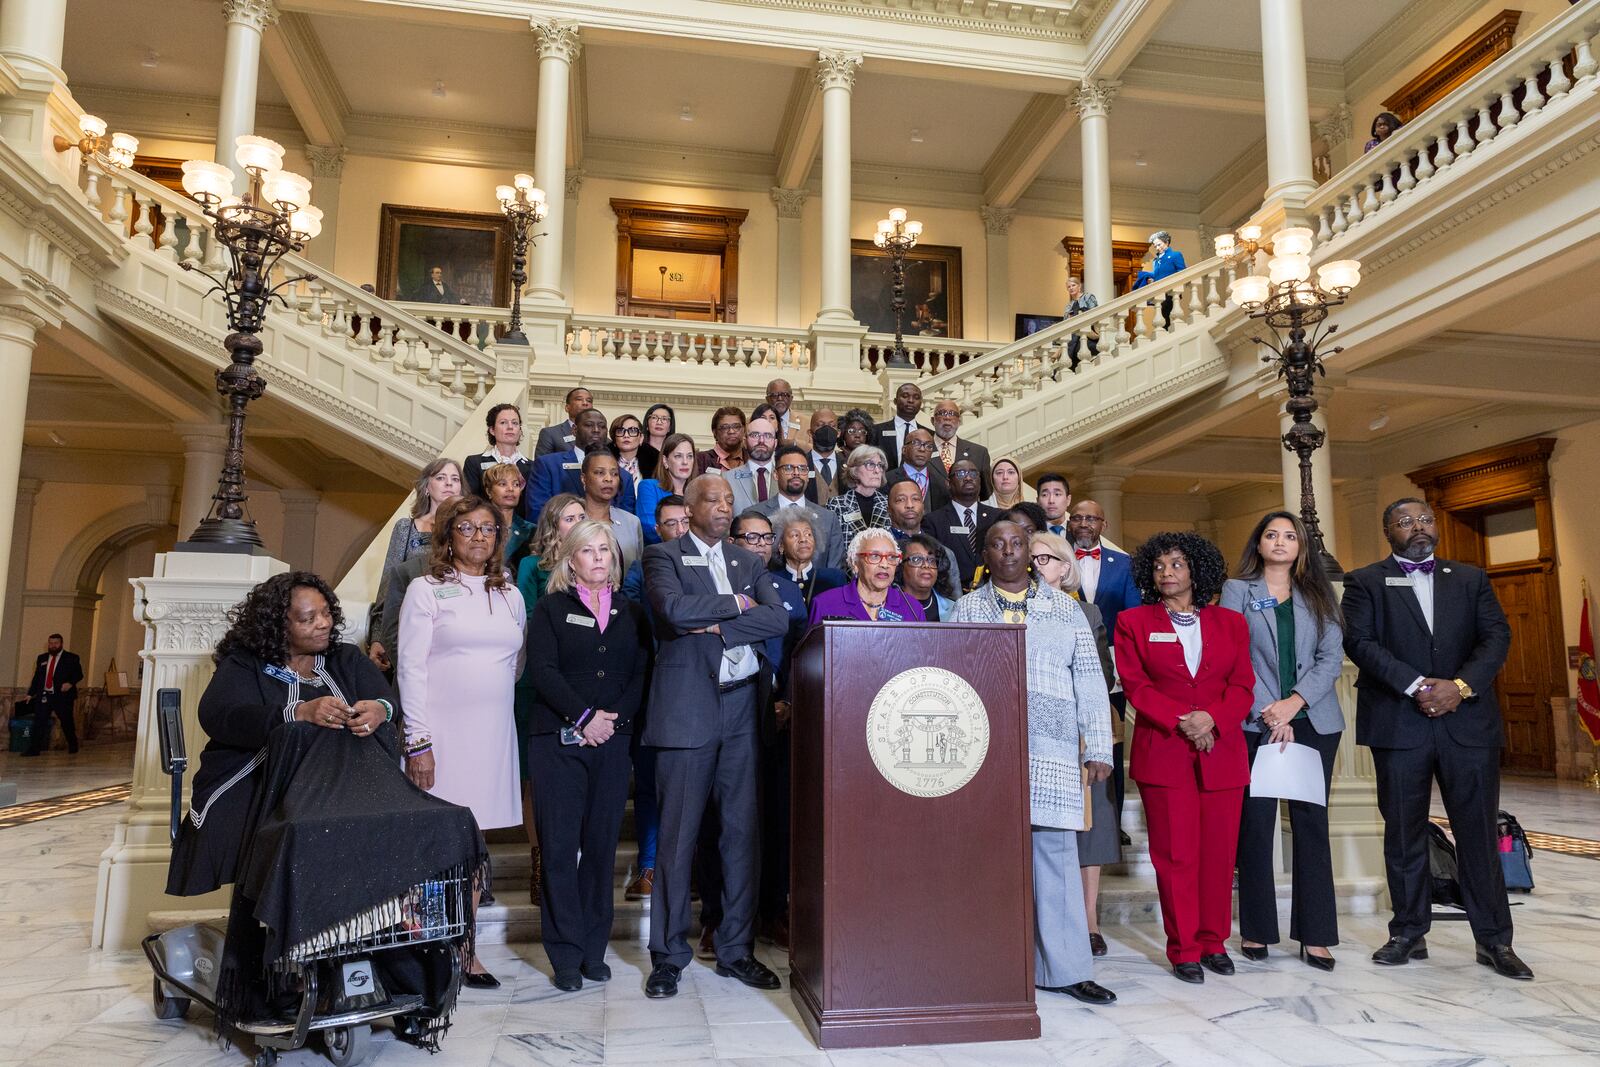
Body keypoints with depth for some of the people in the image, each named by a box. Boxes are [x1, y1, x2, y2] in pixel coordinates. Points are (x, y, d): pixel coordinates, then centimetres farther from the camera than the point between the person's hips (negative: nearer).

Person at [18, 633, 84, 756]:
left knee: (67, 723, 6)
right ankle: (34, 749, 0)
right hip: (43, 696, 3)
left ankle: (73, 747, 23)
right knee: (39, 722, -4)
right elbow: (36, 677, 16)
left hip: (63, 696, -3)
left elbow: (79, 674, -1)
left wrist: (71, 683, -19)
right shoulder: (41, 658, 14)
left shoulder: (72, 658, 2)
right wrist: (30, 694, 13)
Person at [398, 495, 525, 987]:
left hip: (493, 733, 4)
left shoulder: (510, 594, 13)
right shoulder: (426, 590, 0)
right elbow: (411, 668, -5)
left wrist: (492, 691, 6)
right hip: (441, 733, -4)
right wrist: (418, 741, -11)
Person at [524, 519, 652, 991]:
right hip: (558, 740, -2)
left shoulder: (631, 612, 14)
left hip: (612, 741, 2)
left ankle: (594, 950, 16)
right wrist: (584, 717, -14)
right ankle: (566, 955, 8)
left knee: (602, 844, 5)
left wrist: (614, 718, -9)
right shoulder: (550, 608, 6)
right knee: (560, 846, -1)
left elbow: (643, 673, 6)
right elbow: (543, 670, -6)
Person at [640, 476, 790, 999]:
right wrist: (735, 605, -5)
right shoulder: (664, 555, 3)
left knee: (743, 833, 7)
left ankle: (736, 950, 20)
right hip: (688, 706, -4)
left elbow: (778, 618, 2)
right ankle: (668, 956, 14)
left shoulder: (747, 562, 17)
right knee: (678, 836, 1)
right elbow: (673, 609, -17)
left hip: (743, 706, 4)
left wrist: (718, 626, -9)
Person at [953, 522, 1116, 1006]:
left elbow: (1089, 680, 8)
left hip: (1051, 748, 1)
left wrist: (1098, 749, 2)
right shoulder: (968, 608, 11)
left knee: (1055, 849, -1)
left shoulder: (1065, 607, 12)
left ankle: (1064, 968, 8)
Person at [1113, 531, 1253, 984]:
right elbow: (1135, 684, -3)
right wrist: (1180, 722, -15)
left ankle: (1214, 942, 20)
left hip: (1222, 752, 2)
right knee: (1175, 854, 0)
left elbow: (1242, 686, 5)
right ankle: (1184, 950, 10)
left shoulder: (1230, 623, 12)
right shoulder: (1133, 622, 6)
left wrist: (1212, 718, -14)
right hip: (1163, 753, -2)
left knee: (1219, 852, 6)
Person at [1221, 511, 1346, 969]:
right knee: (1255, 824, -1)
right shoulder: (1238, 590, 6)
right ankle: (1256, 930, 10)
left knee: (1312, 823, 3)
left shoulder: (1318, 595, 12)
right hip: (1256, 722, -2)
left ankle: (1315, 935, 9)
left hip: (1313, 721, 2)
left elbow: (1332, 657, 3)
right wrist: (1271, 713, -10)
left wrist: (1293, 703, -11)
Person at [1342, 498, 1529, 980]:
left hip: (1468, 723, 2)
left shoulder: (1471, 579, 13)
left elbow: (1497, 636, 3)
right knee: (1403, 833, 6)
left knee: (1479, 832, 5)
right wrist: (1416, 686, -16)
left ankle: (1493, 940, 16)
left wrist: (1460, 685, -13)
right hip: (1399, 724, -1)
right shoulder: (1365, 582, 6)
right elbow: (1359, 641, -6)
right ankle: (1409, 933, 17)